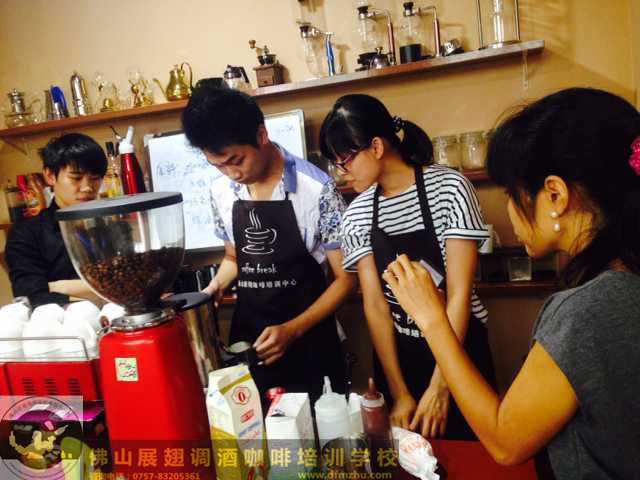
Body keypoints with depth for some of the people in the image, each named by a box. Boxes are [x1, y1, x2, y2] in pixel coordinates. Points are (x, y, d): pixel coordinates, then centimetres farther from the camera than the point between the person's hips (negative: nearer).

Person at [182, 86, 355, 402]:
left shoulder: (317, 190, -16)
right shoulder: (220, 193, -1)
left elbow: (345, 279, -9)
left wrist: (293, 329, -18)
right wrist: (214, 288, -4)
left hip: (308, 342, -4)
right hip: (246, 339, 4)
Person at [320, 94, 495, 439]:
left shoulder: (448, 187, -15)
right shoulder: (356, 215, -4)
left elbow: (460, 292, -17)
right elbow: (374, 303, -6)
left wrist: (439, 386, -20)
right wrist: (399, 393, -11)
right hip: (395, 353, 3)